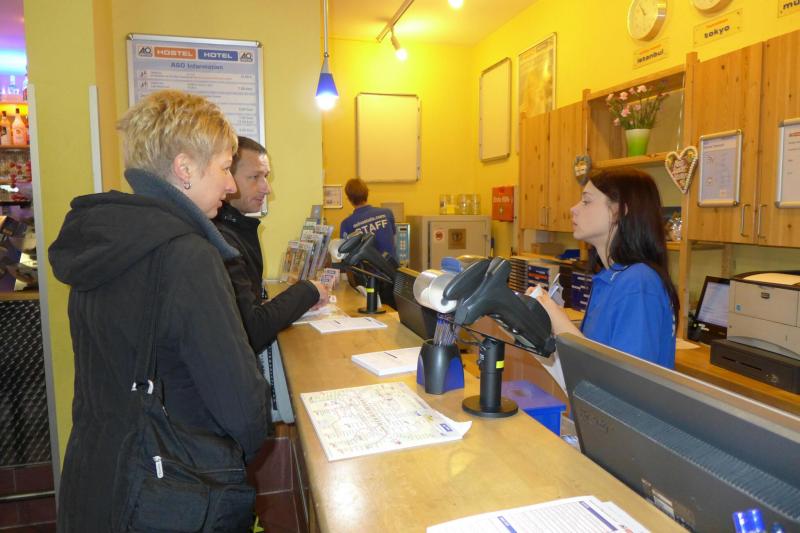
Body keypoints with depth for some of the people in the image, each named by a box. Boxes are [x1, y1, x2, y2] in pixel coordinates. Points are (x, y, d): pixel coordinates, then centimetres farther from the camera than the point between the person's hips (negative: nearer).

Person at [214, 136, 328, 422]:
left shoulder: (235, 228, 10)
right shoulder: (221, 241, -23)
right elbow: (252, 332, -26)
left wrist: (299, 299, -2)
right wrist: (307, 291, -13)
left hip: (256, 353, 9)